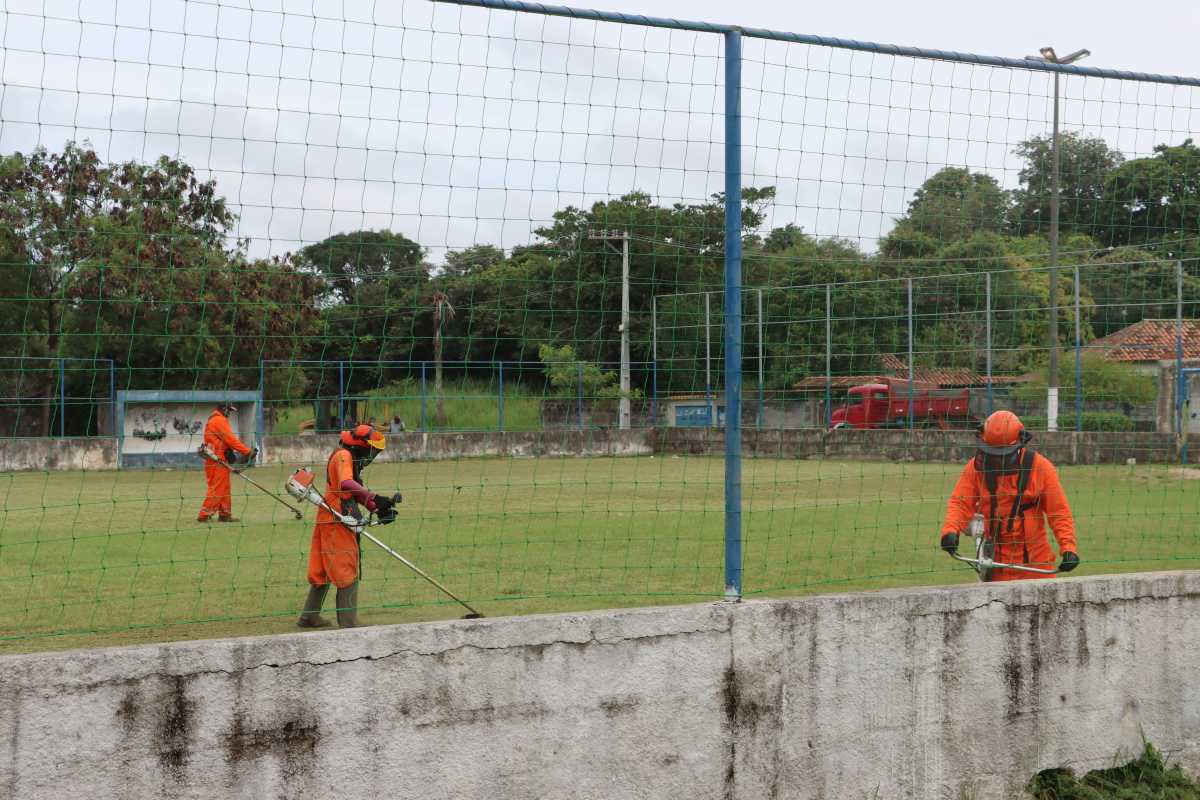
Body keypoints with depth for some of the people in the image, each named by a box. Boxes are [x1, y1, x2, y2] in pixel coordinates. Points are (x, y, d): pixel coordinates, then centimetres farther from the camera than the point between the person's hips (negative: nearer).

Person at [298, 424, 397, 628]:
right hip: (337, 522, -10)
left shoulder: (350, 458, 19)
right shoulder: (344, 456, -12)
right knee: (348, 575, -7)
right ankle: (348, 623, -5)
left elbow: (357, 493, 18)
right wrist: (375, 498, -37)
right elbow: (346, 484, -31)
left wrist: (378, 508, 4)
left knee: (323, 571, 18)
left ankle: (309, 617, 27)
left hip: (328, 521, 10)